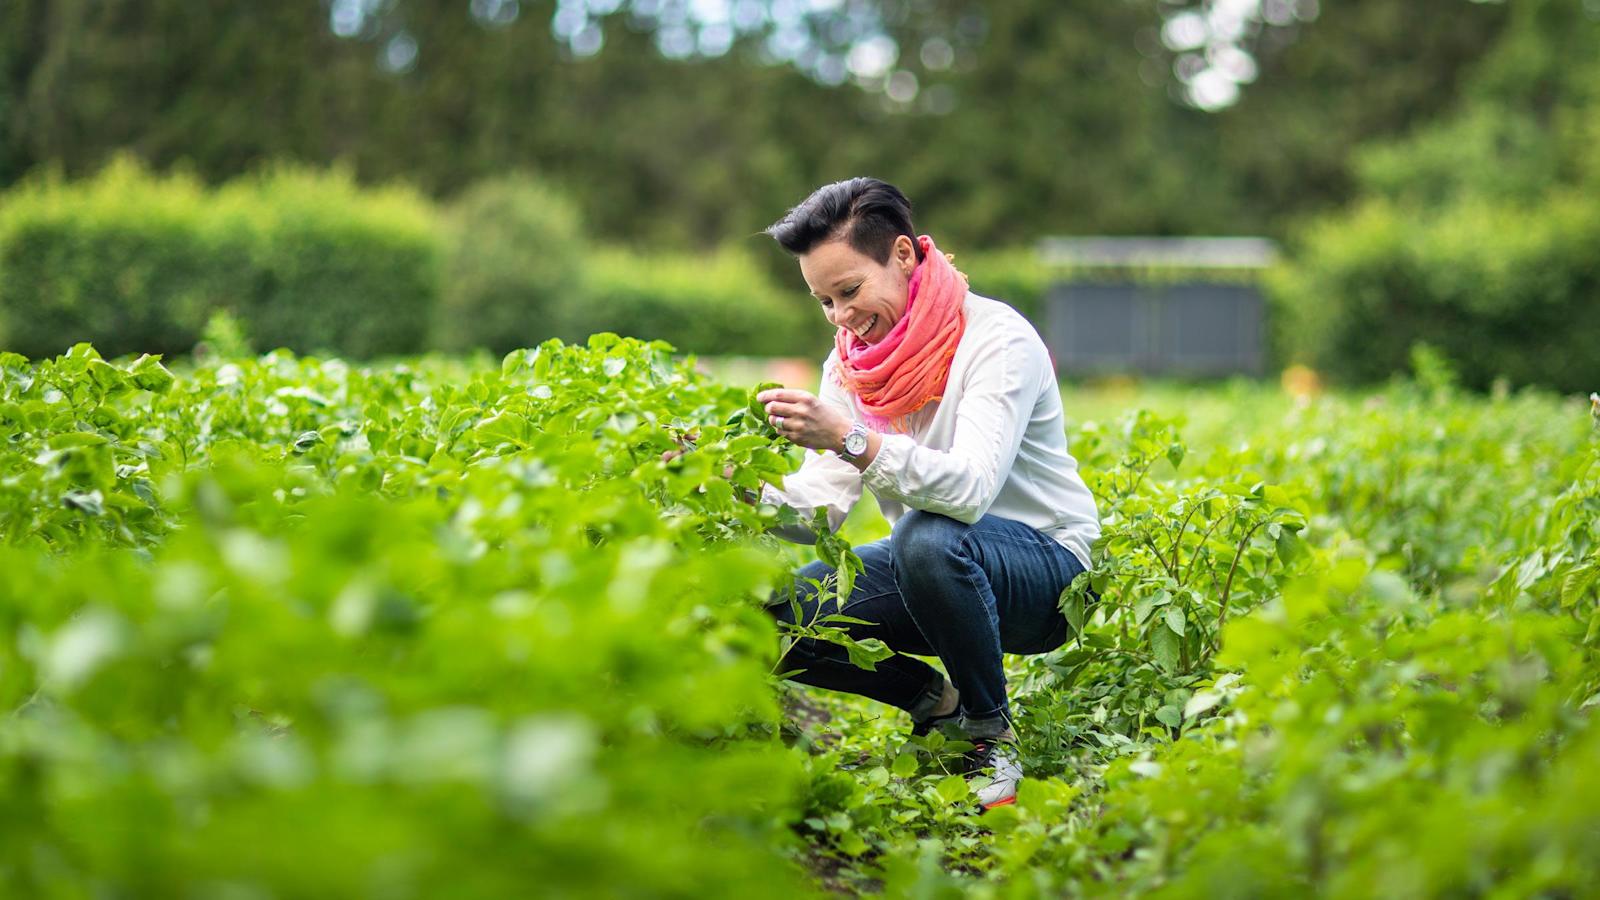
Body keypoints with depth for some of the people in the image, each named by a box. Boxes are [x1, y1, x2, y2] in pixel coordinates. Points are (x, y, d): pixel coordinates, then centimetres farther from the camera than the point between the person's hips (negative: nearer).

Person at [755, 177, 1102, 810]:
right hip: (933, 567, 6)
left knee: (928, 536, -38)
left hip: (1044, 571, -6)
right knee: (776, 610, -17)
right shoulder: (851, 361, 2)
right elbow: (821, 508, -5)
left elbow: (971, 487, -34)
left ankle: (993, 733, -14)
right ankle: (935, 701, 7)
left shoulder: (997, 338, -19)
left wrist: (852, 438, -46)